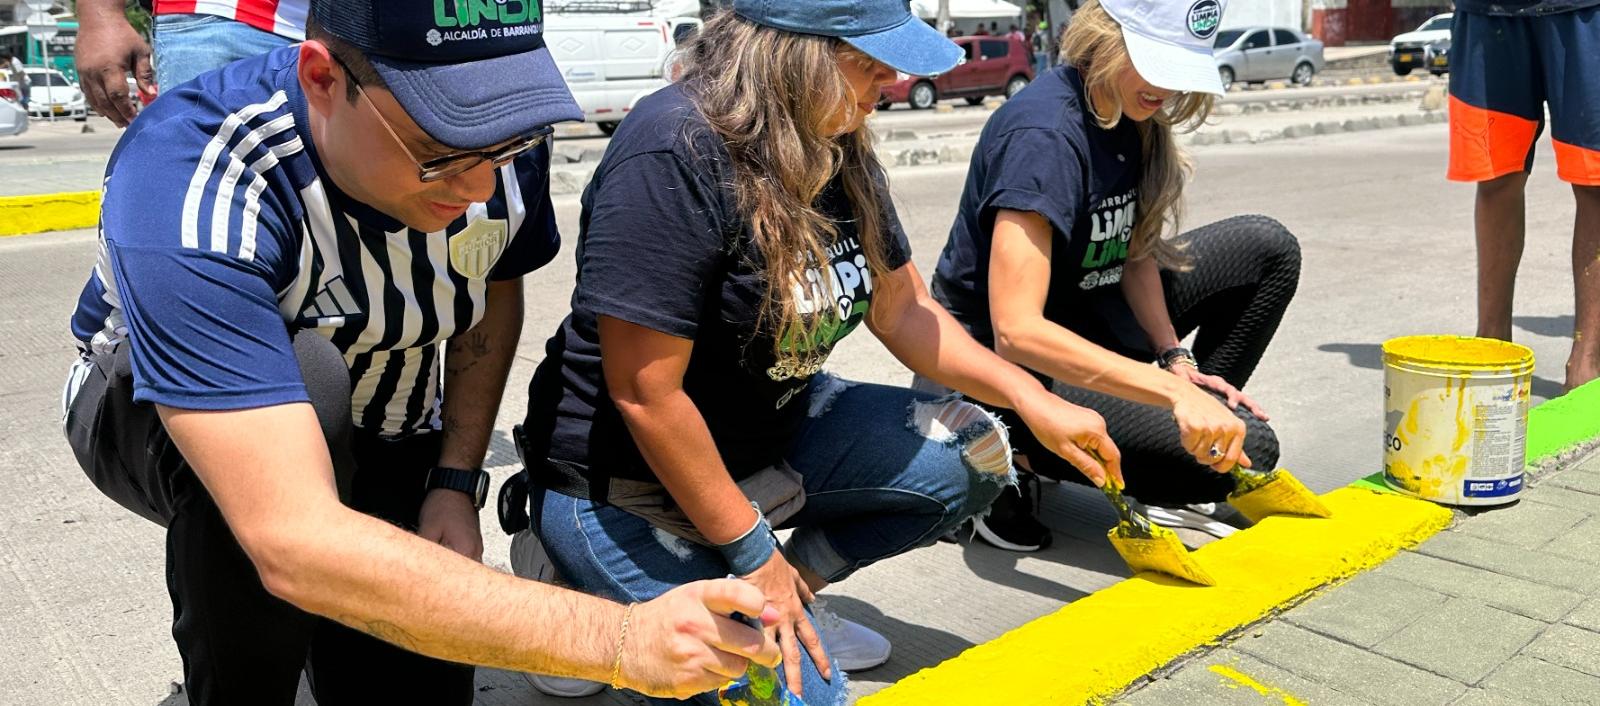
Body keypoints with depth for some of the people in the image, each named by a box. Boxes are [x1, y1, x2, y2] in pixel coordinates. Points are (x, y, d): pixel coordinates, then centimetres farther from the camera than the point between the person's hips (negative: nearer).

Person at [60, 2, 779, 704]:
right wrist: (618, 639, -52)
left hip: (378, 435, 4)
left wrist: (456, 480, -9)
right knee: (310, 379, -36)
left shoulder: (501, 148, -24)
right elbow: (297, 546, -48)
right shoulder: (191, 192, -40)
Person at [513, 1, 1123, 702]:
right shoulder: (674, 156, -28)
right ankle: (594, 587, 6)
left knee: (973, 453, 3)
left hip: (773, 430, 8)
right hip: (631, 483, -8)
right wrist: (754, 554, -20)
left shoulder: (838, 146, -2)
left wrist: (1031, 399, -4)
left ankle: (785, 596, 8)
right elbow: (645, 394, -28)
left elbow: (900, 308, 7)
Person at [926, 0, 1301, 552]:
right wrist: (1172, 389, -41)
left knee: (1268, 248, 4)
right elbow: (1016, 330, -36)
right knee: (1244, 450, -20)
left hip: (1088, 315, 9)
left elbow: (1135, 252, 6)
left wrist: (1176, 359, -9)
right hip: (1001, 361, -9)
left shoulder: (1133, 114, -1)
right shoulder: (1044, 135, -28)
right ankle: (1017, 459, -6)